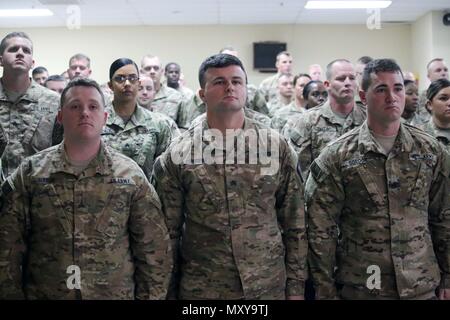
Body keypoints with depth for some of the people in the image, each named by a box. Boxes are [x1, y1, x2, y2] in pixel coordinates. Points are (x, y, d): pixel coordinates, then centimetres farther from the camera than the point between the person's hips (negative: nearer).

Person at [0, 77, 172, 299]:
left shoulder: (131, 176, -2)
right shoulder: (29, 173, -2)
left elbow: (153, 250, -1)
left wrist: (149, 296, -5)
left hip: (117, 294, 0)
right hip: (43, 293, 0)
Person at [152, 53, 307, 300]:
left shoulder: (276, 146, 0)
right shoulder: (177, 155, -3)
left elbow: (294, 225, 3)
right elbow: (168, 232, 1)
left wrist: (296, 285, 1)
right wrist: (168, 291, 1)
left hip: (269, 287, 1)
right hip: (201, 289, -1)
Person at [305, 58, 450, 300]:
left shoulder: (431, 151, 3)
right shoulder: (336, 157, -6)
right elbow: (321, 229, -6)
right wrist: (326, 291, -7)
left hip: (423, 287, 2)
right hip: (359, 288, -2)